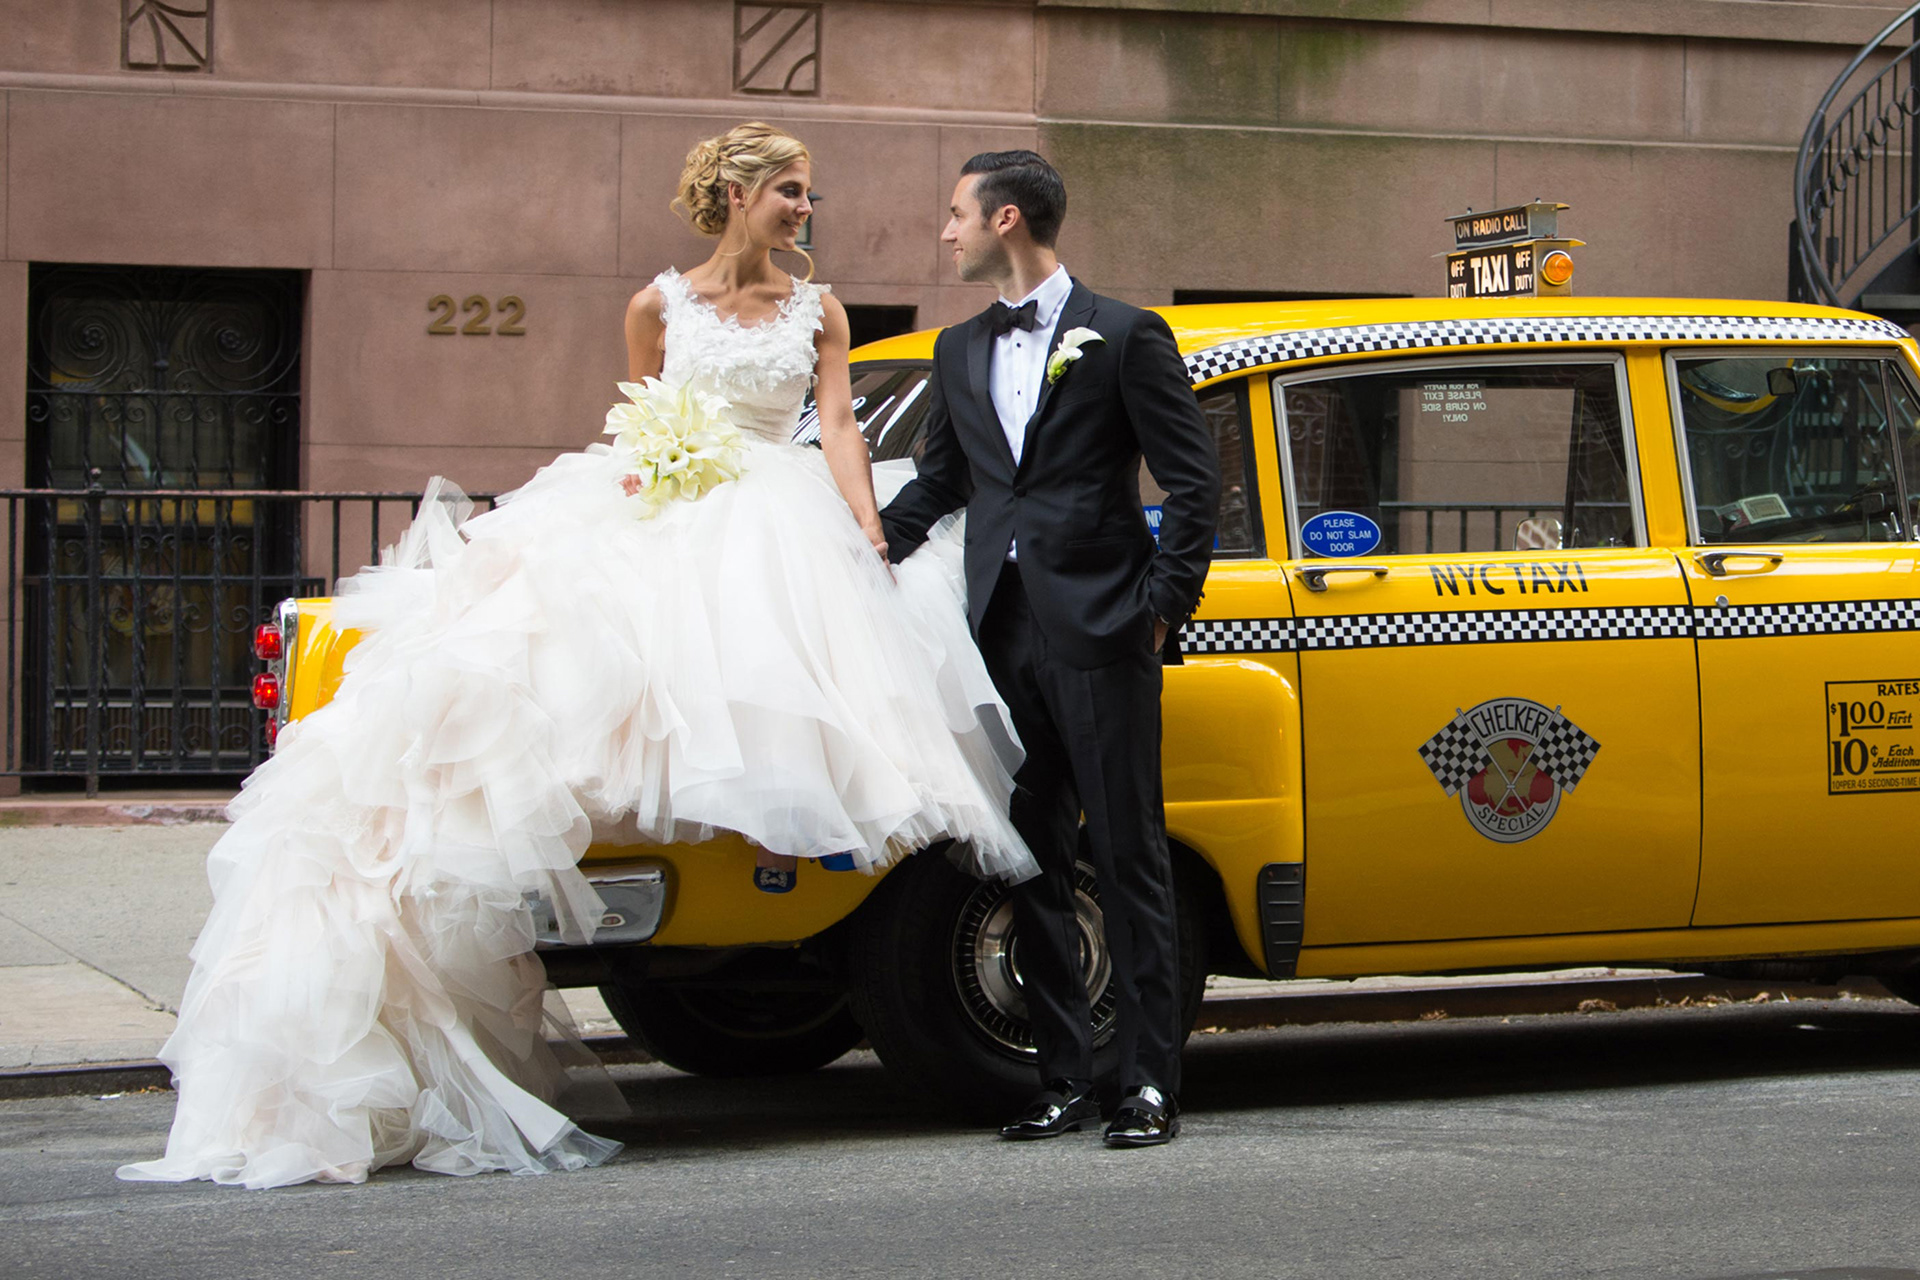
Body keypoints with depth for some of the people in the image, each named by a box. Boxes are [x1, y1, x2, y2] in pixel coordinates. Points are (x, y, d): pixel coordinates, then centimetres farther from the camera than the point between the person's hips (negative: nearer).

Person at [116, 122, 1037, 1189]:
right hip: (660, 525, 0)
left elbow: (840, 429, 4)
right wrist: (642, 468, 0)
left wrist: (869, 536, -10)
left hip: (782, 530, 0)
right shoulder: (660, 307, 14)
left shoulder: (818, 311, 14)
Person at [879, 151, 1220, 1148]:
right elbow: (940, 482, 22)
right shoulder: (960, 352, 16)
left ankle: (1150, 1085, 1)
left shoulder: (1124, 336, -1)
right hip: (1004, 633, 6)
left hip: (1099, 630, -6)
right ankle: (1063, 1079, 14)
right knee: (1031, 863, 7)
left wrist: (1164, 606, -8)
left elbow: (1192, 481, -2)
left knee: (1129, 862, -2)